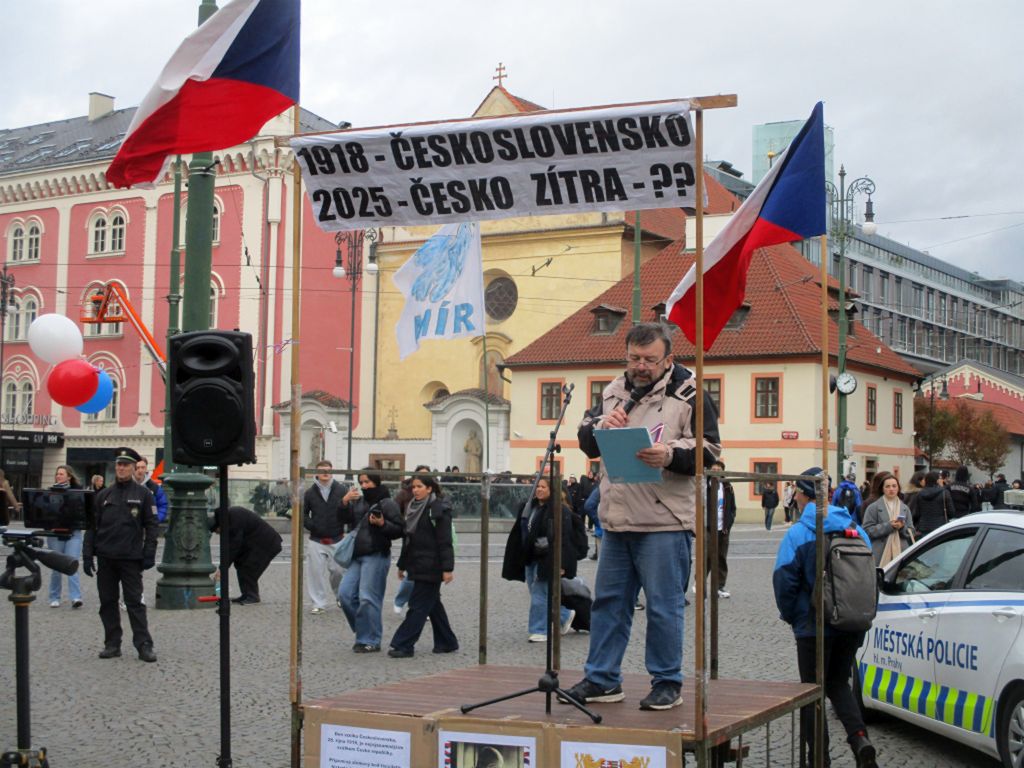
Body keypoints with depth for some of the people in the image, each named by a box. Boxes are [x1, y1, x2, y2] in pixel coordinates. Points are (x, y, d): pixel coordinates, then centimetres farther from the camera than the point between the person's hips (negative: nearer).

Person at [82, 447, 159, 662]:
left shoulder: (143, 494, 2)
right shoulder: (103, 495, 10)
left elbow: (151, 525, 0)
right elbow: (92, 525, 9)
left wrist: (149, 554, -7)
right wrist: (88, 554, 2)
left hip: (131, 558, -3)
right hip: (105, 557, 3)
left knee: (135, 602, -4)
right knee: (108, 602, 6)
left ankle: (144, 645, -2)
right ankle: (112, 644, 14)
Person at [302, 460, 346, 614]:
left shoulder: (341, 490, -2)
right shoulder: (310, 493, 4)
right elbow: (303, 514, 9)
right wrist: (311, 526, -4)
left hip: (337, 540, -1)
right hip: (316, 541, 1)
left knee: (338, 571, 1)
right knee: (316, 572, -2)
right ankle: (319, 604, 9)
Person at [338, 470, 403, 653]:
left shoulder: (388, 503, -5)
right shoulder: (358, 501, 14)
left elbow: (399, 530, -7)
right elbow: (344, 520, 11)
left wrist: (383, 524, -22)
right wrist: (344, 503, -3)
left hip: (376, 556, -7)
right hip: (356, 556, 7)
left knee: (368, 598, -7)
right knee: (345, 593, 3)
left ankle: (370, 641, 3)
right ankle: (364, 632, 19)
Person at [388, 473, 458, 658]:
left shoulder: (439, 509, -11)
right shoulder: (414, 508, 13)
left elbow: (445, 541, -15)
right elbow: (408, 538, 19)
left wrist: (447, 568, -20)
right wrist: (403, 564, 20)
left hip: (431, 567, -9)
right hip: (417, 565, 9)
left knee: (419, 605, -6)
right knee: (433, 604, 14)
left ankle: (403, 645, -5)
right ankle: (447, 643, 23)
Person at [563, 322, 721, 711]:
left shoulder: (688, 394, -3)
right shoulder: (613, 391, 14)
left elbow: (709, 450, -6)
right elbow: (586, 442, 14)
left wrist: (670, 455, -23)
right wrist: (601, 427, -8)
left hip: (665, 523, -6)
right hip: (616, 518, 6)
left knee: (663, 606, -1)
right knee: (608, 601, 12)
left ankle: (667, 683, 12)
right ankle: (601, 679, 22)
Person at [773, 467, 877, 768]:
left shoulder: (798, 533, -12)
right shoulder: (856, 530, 4)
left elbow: (784, 579, -14)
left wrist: (790, 615, 2)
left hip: (814, 627, -5)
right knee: (838, 683, 20)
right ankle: (860, 738, -2)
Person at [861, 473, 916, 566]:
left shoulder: (905, 508, 15)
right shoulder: (873, 508, 2)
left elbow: (911, 532, 15)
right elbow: (867, 530, -5)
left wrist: (902, 527, -7)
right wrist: (888, 526, -13)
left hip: (902, 552, 3)